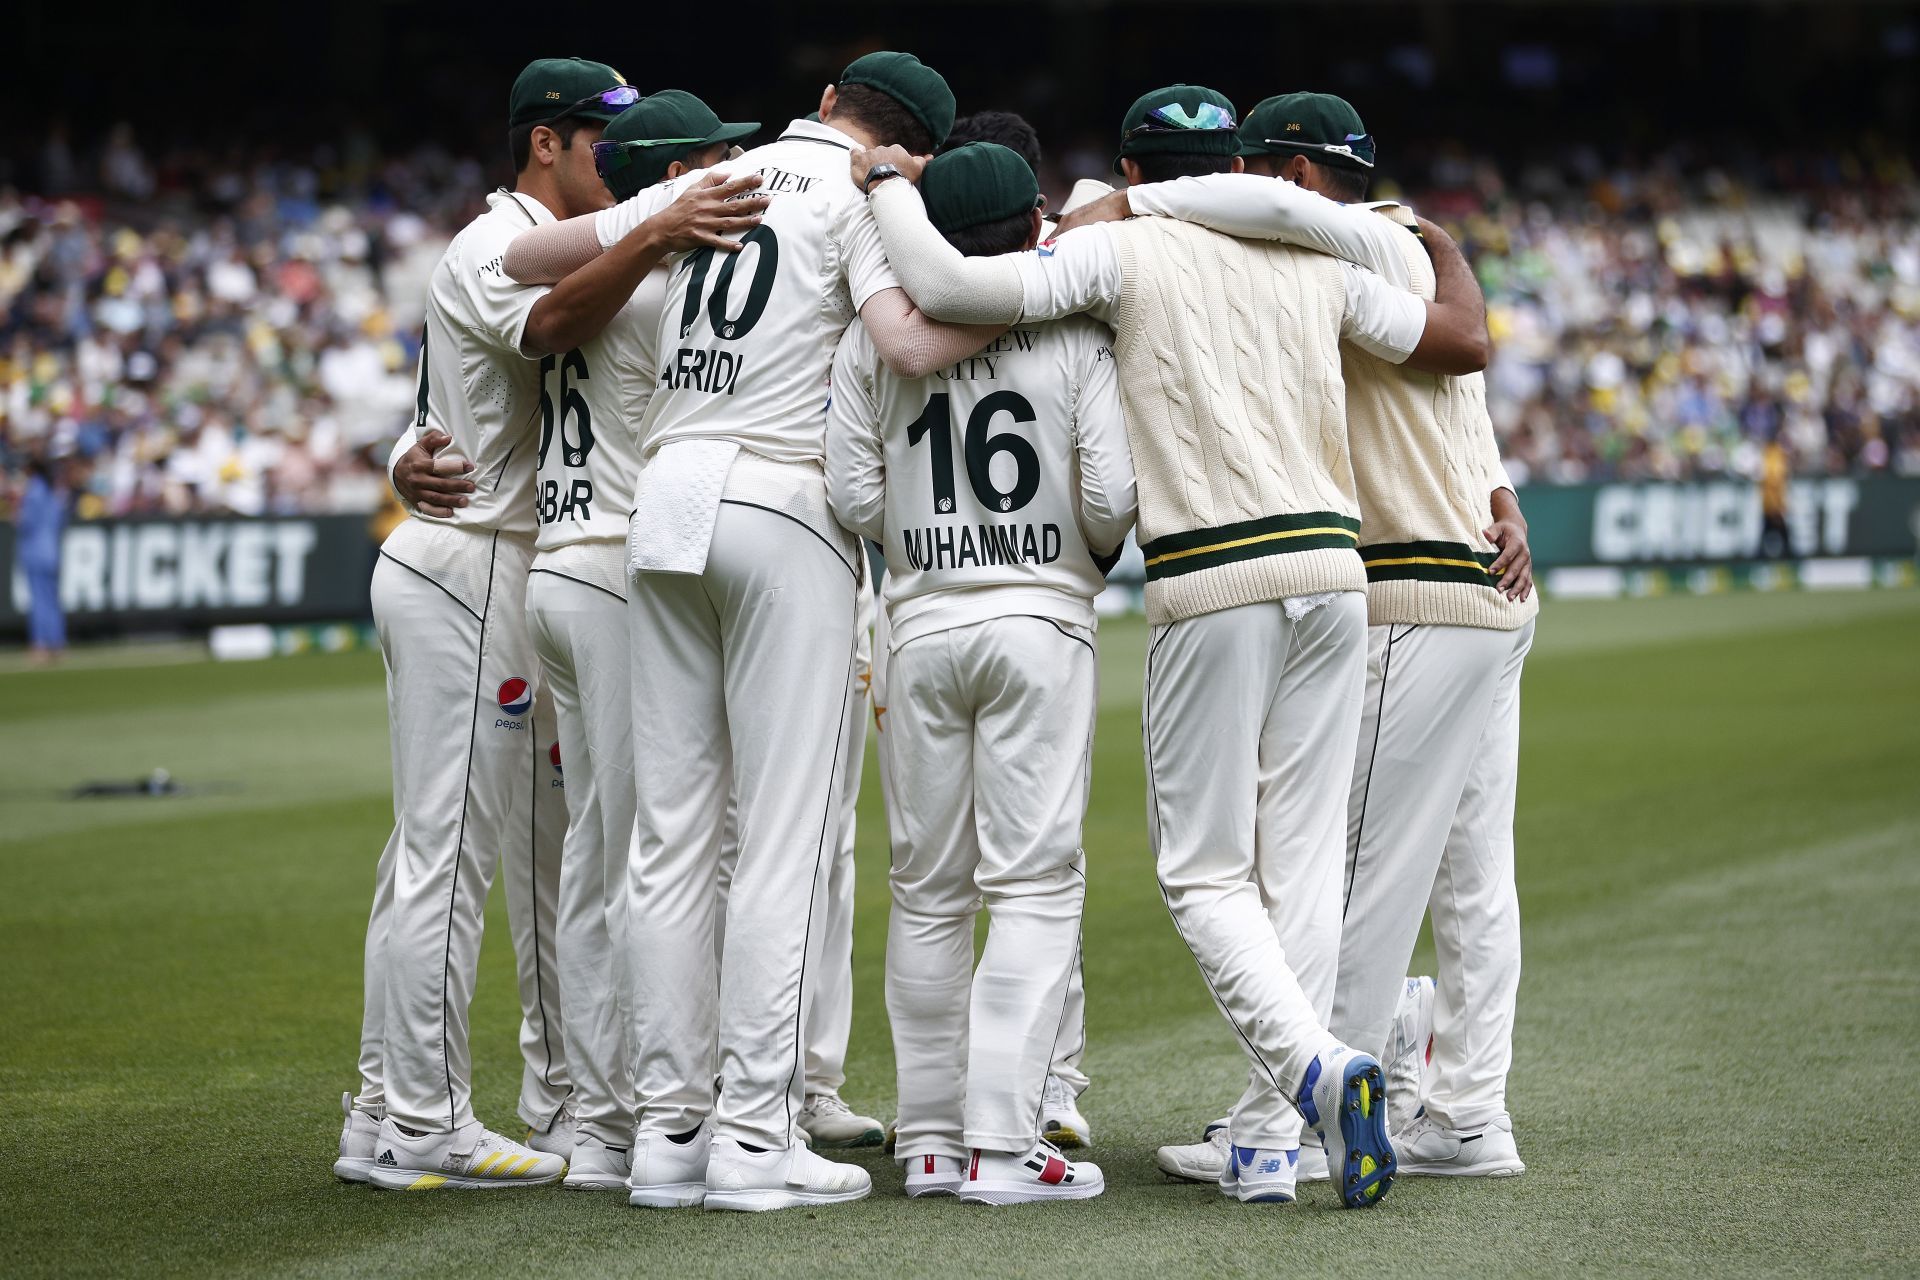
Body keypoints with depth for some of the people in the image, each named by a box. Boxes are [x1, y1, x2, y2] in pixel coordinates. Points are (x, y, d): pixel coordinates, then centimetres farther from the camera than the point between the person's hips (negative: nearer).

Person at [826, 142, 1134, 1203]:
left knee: (927, 888, 11)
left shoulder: (874, 337, 3)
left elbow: (853, 497, -1)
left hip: (921, 625, 3)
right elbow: (1112, 497, -9)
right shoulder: (1075, 335, -3)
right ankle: (1001, 1144, -12)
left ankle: (930, 1139, 13)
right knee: (1035, 884, -3)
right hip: (1041, 617, -3)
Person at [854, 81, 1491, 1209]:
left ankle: (1313, 1064, -21)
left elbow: (948, 286, -9)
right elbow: (1466, 343, 20)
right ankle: (1271, 1138, 6)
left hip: (1210, 584, -4)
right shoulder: (1318, 259, 15)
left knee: (1206, 870, 3)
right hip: (1334, 571, 4)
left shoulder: (1122, 249, 1)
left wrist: (890, 183, 8)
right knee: (1303, 861, 7)